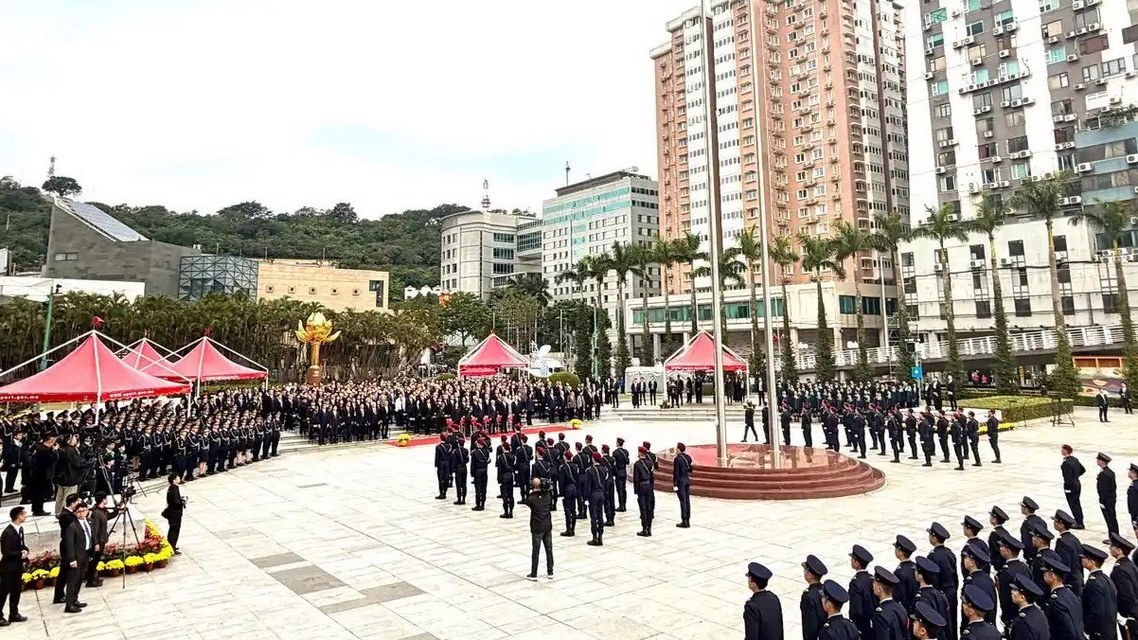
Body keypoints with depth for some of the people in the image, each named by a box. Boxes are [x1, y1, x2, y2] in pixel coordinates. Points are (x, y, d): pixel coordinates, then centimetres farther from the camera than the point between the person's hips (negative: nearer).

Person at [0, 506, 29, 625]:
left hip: (17, 566, 8)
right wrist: (20, 554, -14)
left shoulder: (20, 528, 4)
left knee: (16, 591, 15)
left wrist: (25, 550, -5)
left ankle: (14, 614, 25)